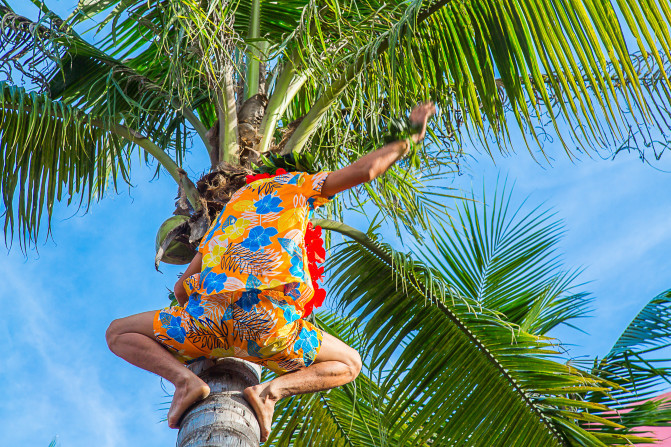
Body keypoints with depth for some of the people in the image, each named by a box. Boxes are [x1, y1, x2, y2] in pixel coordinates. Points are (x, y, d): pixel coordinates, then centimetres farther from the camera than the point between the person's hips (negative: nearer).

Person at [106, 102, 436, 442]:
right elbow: (364, 170, 13)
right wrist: (410, 137, 27)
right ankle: (272, 390, -5)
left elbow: (181, 288, 35)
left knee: (119, 334, 24)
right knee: (348, 365, 25)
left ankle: (185, 380, -6)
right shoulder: (291, 184, 26)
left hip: (210, 315, 2)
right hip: (268, 324, -2)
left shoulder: (227, 215, 37)